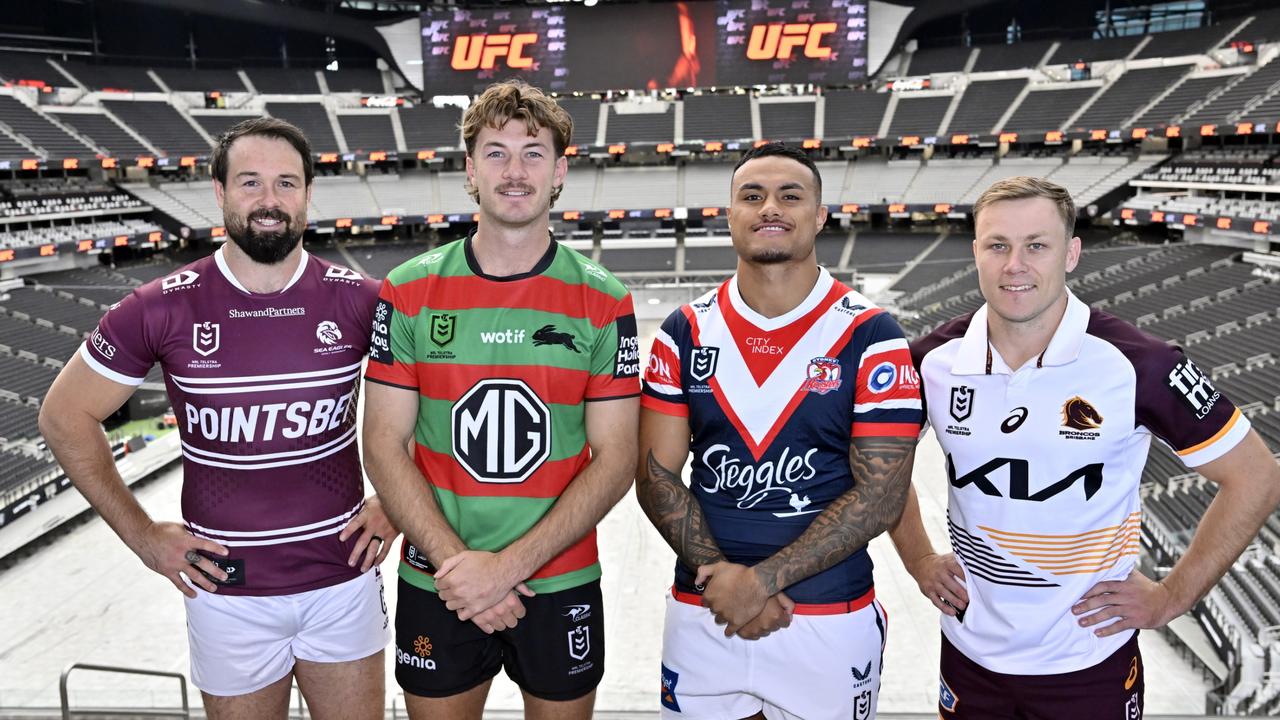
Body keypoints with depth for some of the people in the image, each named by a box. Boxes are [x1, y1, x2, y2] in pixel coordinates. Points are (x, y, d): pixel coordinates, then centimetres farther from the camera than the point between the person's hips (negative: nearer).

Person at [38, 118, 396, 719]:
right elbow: (64, 416, 2)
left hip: (344, 578, 1)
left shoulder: (358, 300, -7)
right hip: (227, 593, 0)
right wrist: (141, 534, -1)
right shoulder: (163, 308, -9)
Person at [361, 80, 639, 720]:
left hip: (562, 586, 0)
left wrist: (509, 565, -15)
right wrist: (456, 563, -13)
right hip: (436, 587, 1)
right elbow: (384, 447, -4)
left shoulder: (604, 302, -5)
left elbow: (615, 458, -7)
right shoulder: (408, 292, -3)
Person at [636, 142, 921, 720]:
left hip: (832, 621, -2)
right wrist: (722, 578, -12)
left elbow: (881, 495, -10)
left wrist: (762, 579, -15)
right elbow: (656, 477, -1)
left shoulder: (869, 337, -7)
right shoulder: (685, 333, 0)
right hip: (701, 616, 2)